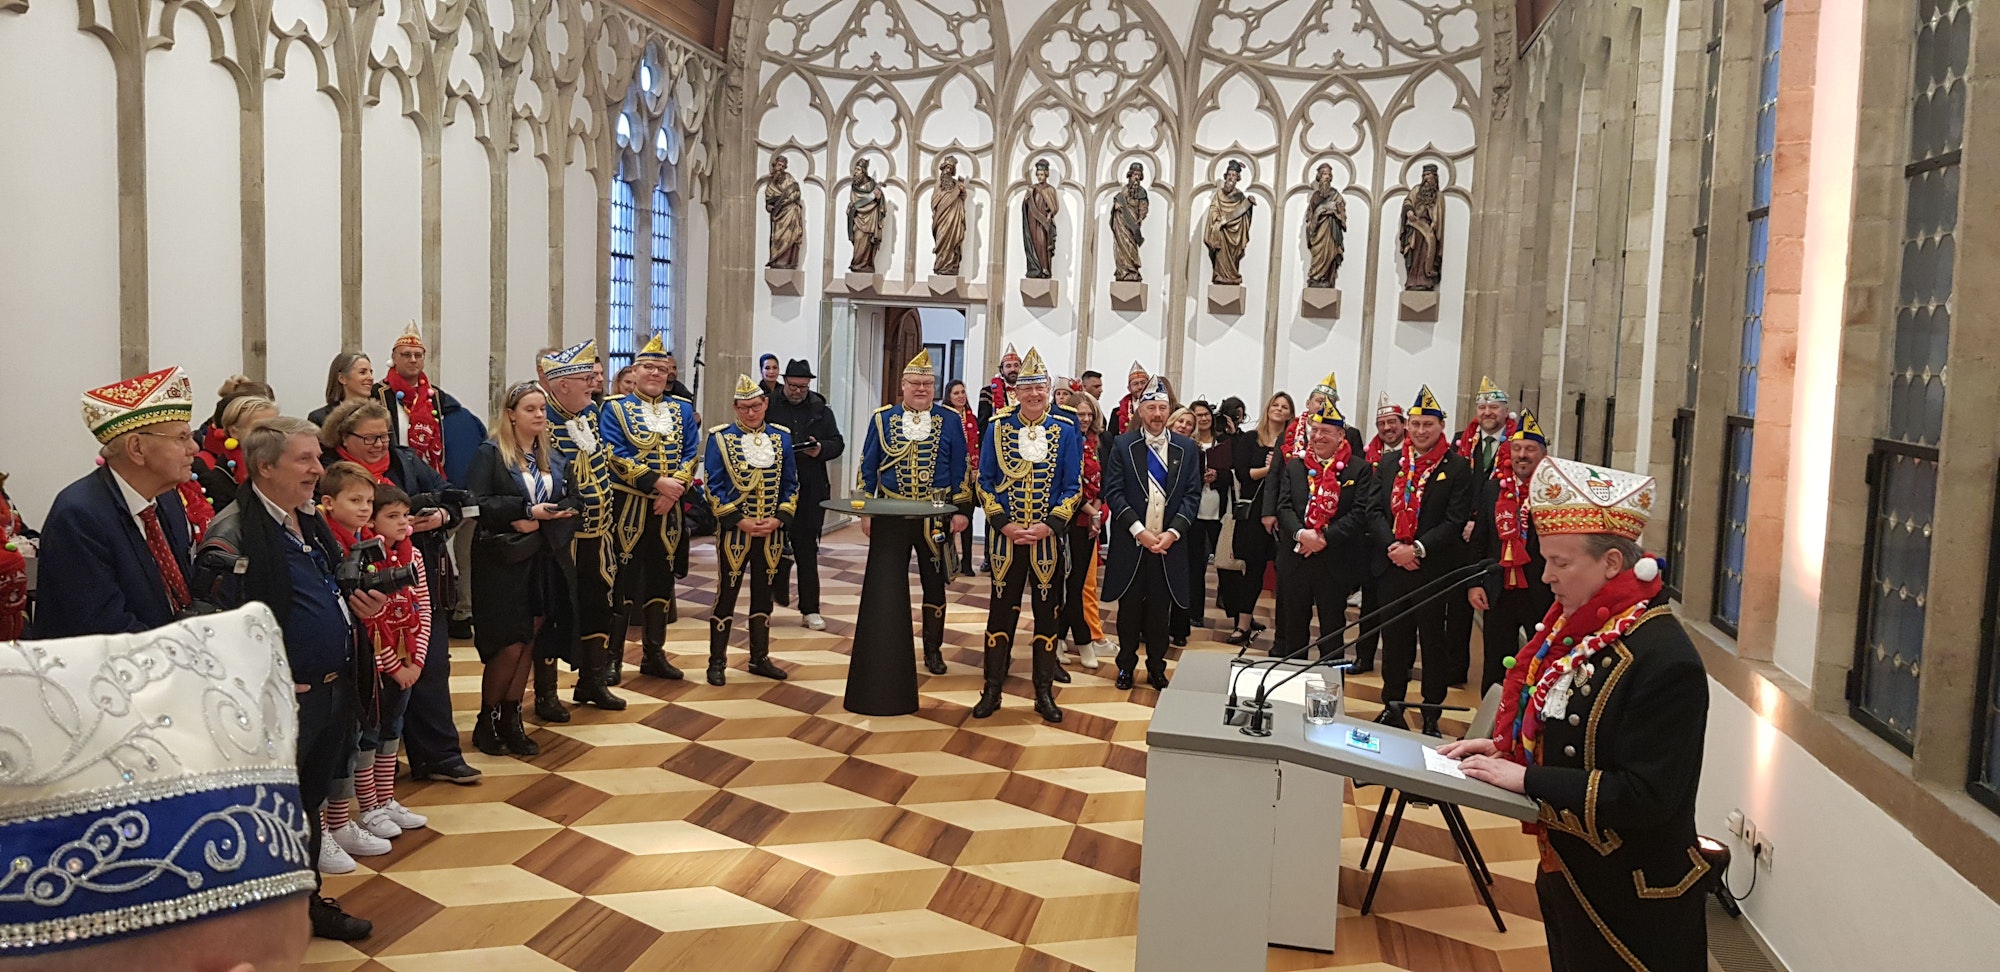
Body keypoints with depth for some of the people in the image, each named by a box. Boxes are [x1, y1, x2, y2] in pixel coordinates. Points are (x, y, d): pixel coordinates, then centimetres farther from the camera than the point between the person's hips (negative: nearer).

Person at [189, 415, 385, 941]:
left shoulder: (310, 522, 10)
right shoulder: (232, 532, -17)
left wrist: (356, 604, 3)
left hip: (333, 691, 8)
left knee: (312, 800, 21)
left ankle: (307, 902, 36)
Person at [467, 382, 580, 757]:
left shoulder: (551, 455, 14)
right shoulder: (490, 453, -5)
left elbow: (572, 499, 9)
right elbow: (477, 502, -16)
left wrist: (543, 517, -9)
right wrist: (527, 509, -20)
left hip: (545, 561, 6)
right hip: (503, 563, -6)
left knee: (529, 644, 8)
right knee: (509, 646, -4)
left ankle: (511, 720, 18)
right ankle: (486, 721, 14)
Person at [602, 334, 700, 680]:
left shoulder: (682, 409, 11)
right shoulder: (615, 408, -1)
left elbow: (691, 453, 4)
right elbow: (614, 456, -12)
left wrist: (674, 490, -12)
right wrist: (657, 482, -19)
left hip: (667, 508, 4)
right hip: (627, 506, -4)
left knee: (661, 579, 9)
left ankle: (654, 654, 19)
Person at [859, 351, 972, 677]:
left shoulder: (950, 421, 1)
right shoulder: (883, 418, 2)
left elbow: (962, 469, 3)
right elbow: (867, 468, 5)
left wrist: (962, 510, -4)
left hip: (936, 517, 0)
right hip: (891, 515, 0)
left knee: (934, 585, 10)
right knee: (887, 585, 0)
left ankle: (933, 650, 23)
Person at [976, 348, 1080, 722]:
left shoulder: (1065, 431, 0)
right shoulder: (998, 426, 1)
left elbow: (1072, 487, -1)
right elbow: (984, 481, 2)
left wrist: (1047, 526, -12)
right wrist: (1004, 524, -9)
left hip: (1047, 537, 0)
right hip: (1005, 536, 0)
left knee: (1046, 613, 6)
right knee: (1001, 611, 6)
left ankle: (1044, 694, 16)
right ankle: (992, 690, 16)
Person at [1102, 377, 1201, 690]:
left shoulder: (1187, 448, 5)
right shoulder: (1123, 445, 1)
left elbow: (1192, 495, 3)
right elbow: (1113, 492, -5)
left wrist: (1173, 532, -10)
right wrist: (1139, 530, -13)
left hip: (1169, 543, 1)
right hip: (1131, 542, -1)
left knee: (1161, 609, 6)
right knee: (1129, 606, 6)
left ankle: (1156, 667, 18)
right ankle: (1126, 664, 19)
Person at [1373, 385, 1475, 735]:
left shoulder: (1457, 468, -3)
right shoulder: (1388, 463, 9)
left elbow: (1455, 521, -9)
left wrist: (1417, 549, -17)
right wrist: (1392, 546, -11)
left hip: (1435, 570, -3)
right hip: (1392, 566, 3)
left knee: (1433, 640, 5)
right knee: (1393, 638, 11)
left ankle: (1431, 716, 14)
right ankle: (1392, 704, 24)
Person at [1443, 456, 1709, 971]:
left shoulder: (1665, 660, -25)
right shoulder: (1575, 626, 1)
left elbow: (1647, 794, -27)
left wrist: (1527, 779, -26)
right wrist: (1502, 748, -3)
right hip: (1568, 872, 8)